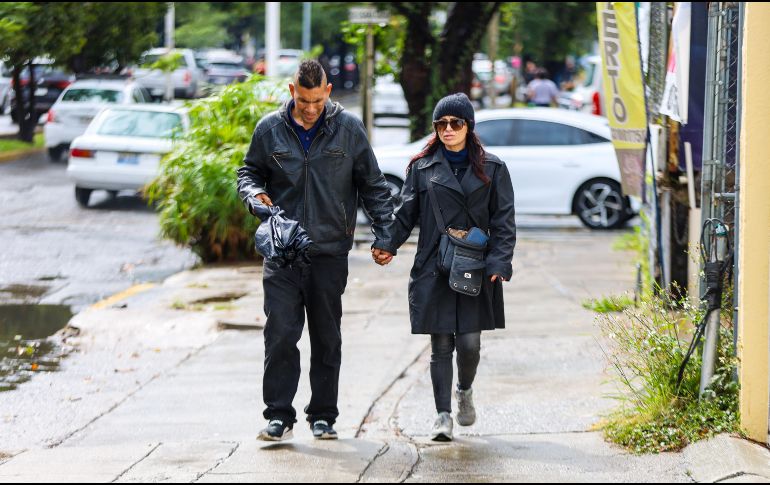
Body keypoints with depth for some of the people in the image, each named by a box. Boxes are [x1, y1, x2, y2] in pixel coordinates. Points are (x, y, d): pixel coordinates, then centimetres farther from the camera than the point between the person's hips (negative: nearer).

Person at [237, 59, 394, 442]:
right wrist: (255, 195, -7)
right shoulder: (270, 129, 2)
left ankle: (323, 416, 17)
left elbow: (372, 184, 7)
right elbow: (249, 171, 16)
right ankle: (279, 415, -1)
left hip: (330, 252, 0)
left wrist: (384, 234, 1)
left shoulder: (348, 129, 1)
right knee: (281, 334, -7)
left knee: (327, 337, 8)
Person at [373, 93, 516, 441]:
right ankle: (443, 415, 6)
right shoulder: (422, 167, 8)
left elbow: (503, 222, 5)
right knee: (441, 344, 0)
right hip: (433, 268, 0)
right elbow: (406, 213, 7)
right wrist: (388, 245, -8)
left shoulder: (492, 169, 7)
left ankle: (465, 390, 29)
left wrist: (499, 262, -7)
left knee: (470, 342, -2)